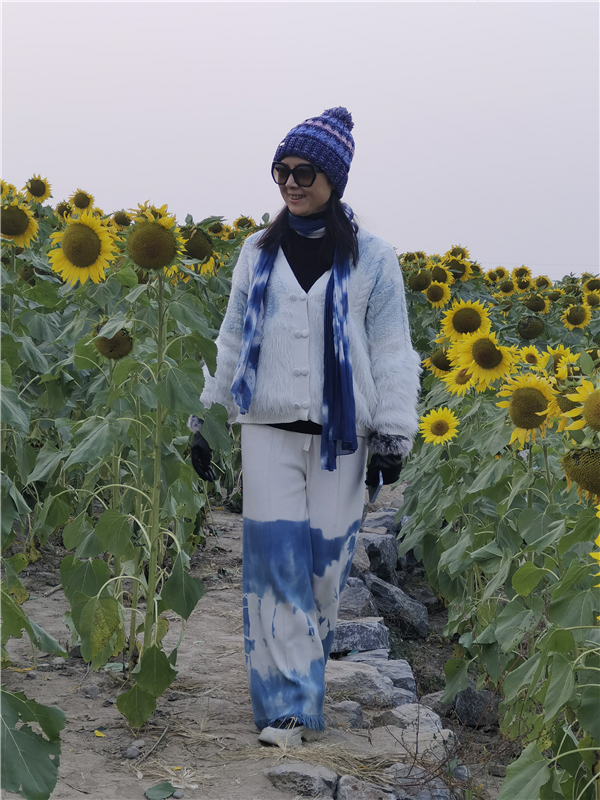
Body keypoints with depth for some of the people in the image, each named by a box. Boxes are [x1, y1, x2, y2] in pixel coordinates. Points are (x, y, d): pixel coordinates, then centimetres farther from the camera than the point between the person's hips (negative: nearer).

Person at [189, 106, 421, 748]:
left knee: (324, 566, 2)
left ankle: (304, 678, 22)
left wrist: (393, 437, -4)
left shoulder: (370, 258, 2)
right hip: (269, 429, 1)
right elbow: (231, 341, 15)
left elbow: (391, 353, 2)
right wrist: (205, 419, 13)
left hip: (339, 435, -1)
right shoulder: (258, 252, 10)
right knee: (276, 561, -7)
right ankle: (288, 706, -5)